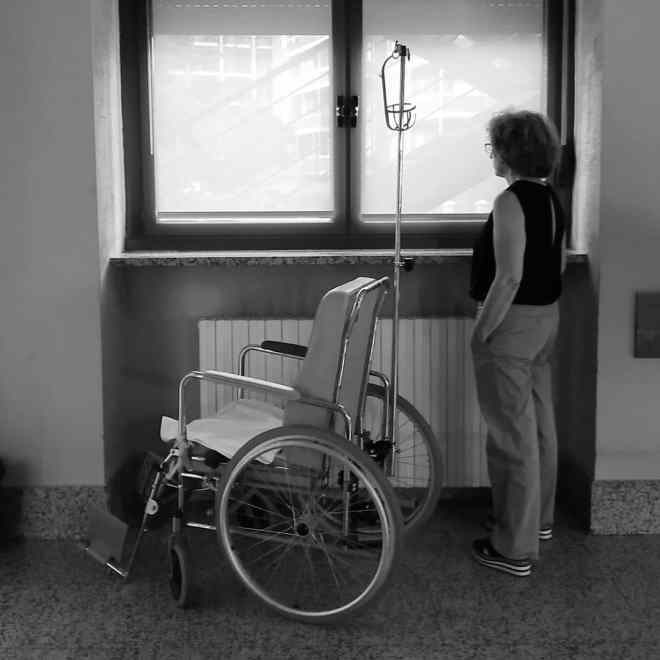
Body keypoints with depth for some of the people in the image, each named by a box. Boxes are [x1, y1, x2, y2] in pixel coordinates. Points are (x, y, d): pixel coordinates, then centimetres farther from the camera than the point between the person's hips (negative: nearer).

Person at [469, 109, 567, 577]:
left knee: (512, 434, -2)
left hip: (513, 323, -9)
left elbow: (508, 278, -24)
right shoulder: (551, 199, 9)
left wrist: (481, 332, -17)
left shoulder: (511, 202, -19)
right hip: (547, 317, 9)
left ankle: (515, 549, 6)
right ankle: (540, 517, 37)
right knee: (540, 422, 20)